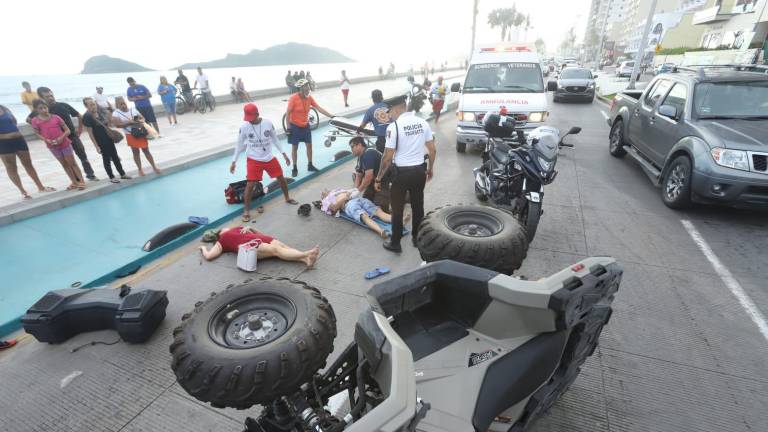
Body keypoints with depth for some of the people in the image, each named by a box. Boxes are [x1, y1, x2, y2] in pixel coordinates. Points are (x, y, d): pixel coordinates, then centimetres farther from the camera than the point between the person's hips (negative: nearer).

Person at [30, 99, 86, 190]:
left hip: (65, 143, -2)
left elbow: (67, 130, -4)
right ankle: (74, 182, 16)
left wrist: (61, 137, -19)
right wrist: (46, 140, -14)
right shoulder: (35, 121, -3)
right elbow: (37, 133, 3)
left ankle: (81, 181, 5)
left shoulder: (55, 117, -5)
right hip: (52, 146, 2)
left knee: (72, 163, 3)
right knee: (64, 164, 11)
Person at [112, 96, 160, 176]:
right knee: (135, 152, 5)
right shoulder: (116, 114, -4)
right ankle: (140, 169, 12)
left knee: (146, 150, 7)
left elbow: (142, 118, 10)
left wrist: (141, 121, -13)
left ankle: (154, 167, 13)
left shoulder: (133, 109, 6)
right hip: (131, 135, -2)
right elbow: (118, 125, -14)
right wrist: (129, 123, -23)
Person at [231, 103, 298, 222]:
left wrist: (284, 153, 4)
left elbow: (275, 139, 5)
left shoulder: (268, 123, -8)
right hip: (254, 160, -2)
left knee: (281, 177, 12)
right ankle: (246, 210, 6)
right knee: (250, 184, -7)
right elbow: (239, 145, 0)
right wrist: (234, 161, 0)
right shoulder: (244, 127, -10)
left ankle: (287, 198, 37)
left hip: (269, 158, 2)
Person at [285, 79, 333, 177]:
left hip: (306, 126, 5)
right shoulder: (293, 98, -19)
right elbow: (288, 113, -15)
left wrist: (331, 116, -12)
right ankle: (294, 168, 14)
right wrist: (288, 127, -16)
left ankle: (310, 165, 23)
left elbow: (319, 108, -6)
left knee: (309, 145, 8)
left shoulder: (309, 98, -4)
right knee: (295, 147, 3)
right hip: (295, 126, -5)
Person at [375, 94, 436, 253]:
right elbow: (432, 149, 6)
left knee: (397, 209, 10)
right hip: (420, 171, 5)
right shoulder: (423, 122, 2)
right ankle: (417, 237, 35)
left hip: (402, 173, -5)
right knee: (418, 206, 19)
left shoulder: (394, 126, -14)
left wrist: (378, 178, -6)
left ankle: (395, 243, 22)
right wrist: (430, 169, 21)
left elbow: (388, 157, -15)